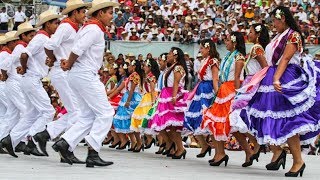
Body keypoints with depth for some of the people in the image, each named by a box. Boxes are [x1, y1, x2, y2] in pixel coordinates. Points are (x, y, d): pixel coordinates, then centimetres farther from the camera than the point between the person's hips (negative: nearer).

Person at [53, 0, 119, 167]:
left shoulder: (88, 27, 19)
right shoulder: (95, 29, -13)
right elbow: (77, 49, -21)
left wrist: (69, 63, 0)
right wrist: (69, 65, -5)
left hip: (77, 76, 10)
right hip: (86, 76, -10)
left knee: (88, 116, 11)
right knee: (105, 113, -8)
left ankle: (64, 143, 2)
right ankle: (93, 153, -12)